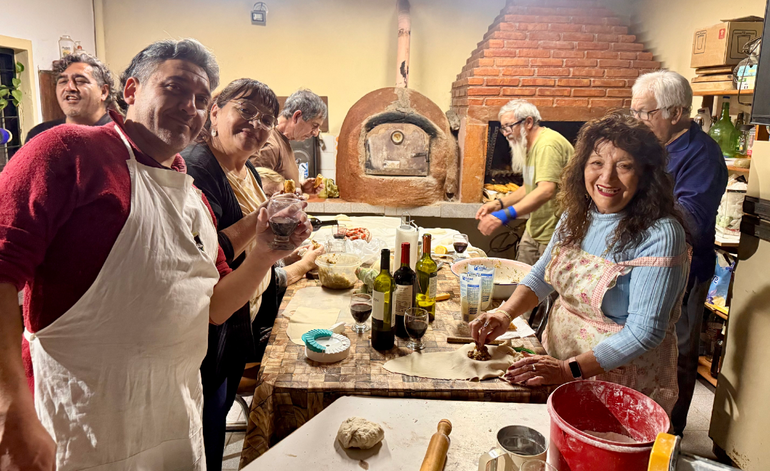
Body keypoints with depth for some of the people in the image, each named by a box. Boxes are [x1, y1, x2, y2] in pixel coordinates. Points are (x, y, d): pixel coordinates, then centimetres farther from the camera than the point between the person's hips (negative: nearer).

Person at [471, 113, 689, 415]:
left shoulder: (659, 235, -21)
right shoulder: (578, 214, 0)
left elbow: (645, 331, -23)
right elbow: (543, 274, 11)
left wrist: (570, 369, -27)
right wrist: (505, 314, -6)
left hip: (621, 383, -5)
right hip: (557, 362, 5)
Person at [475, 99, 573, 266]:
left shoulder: (548, 144, -21)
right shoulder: (530, 146, 14)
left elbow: (546, 191, -34)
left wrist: (503, 215, -41)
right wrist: (498, 203, 6)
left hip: (553, 235, -9)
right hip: (534, 230, 10)